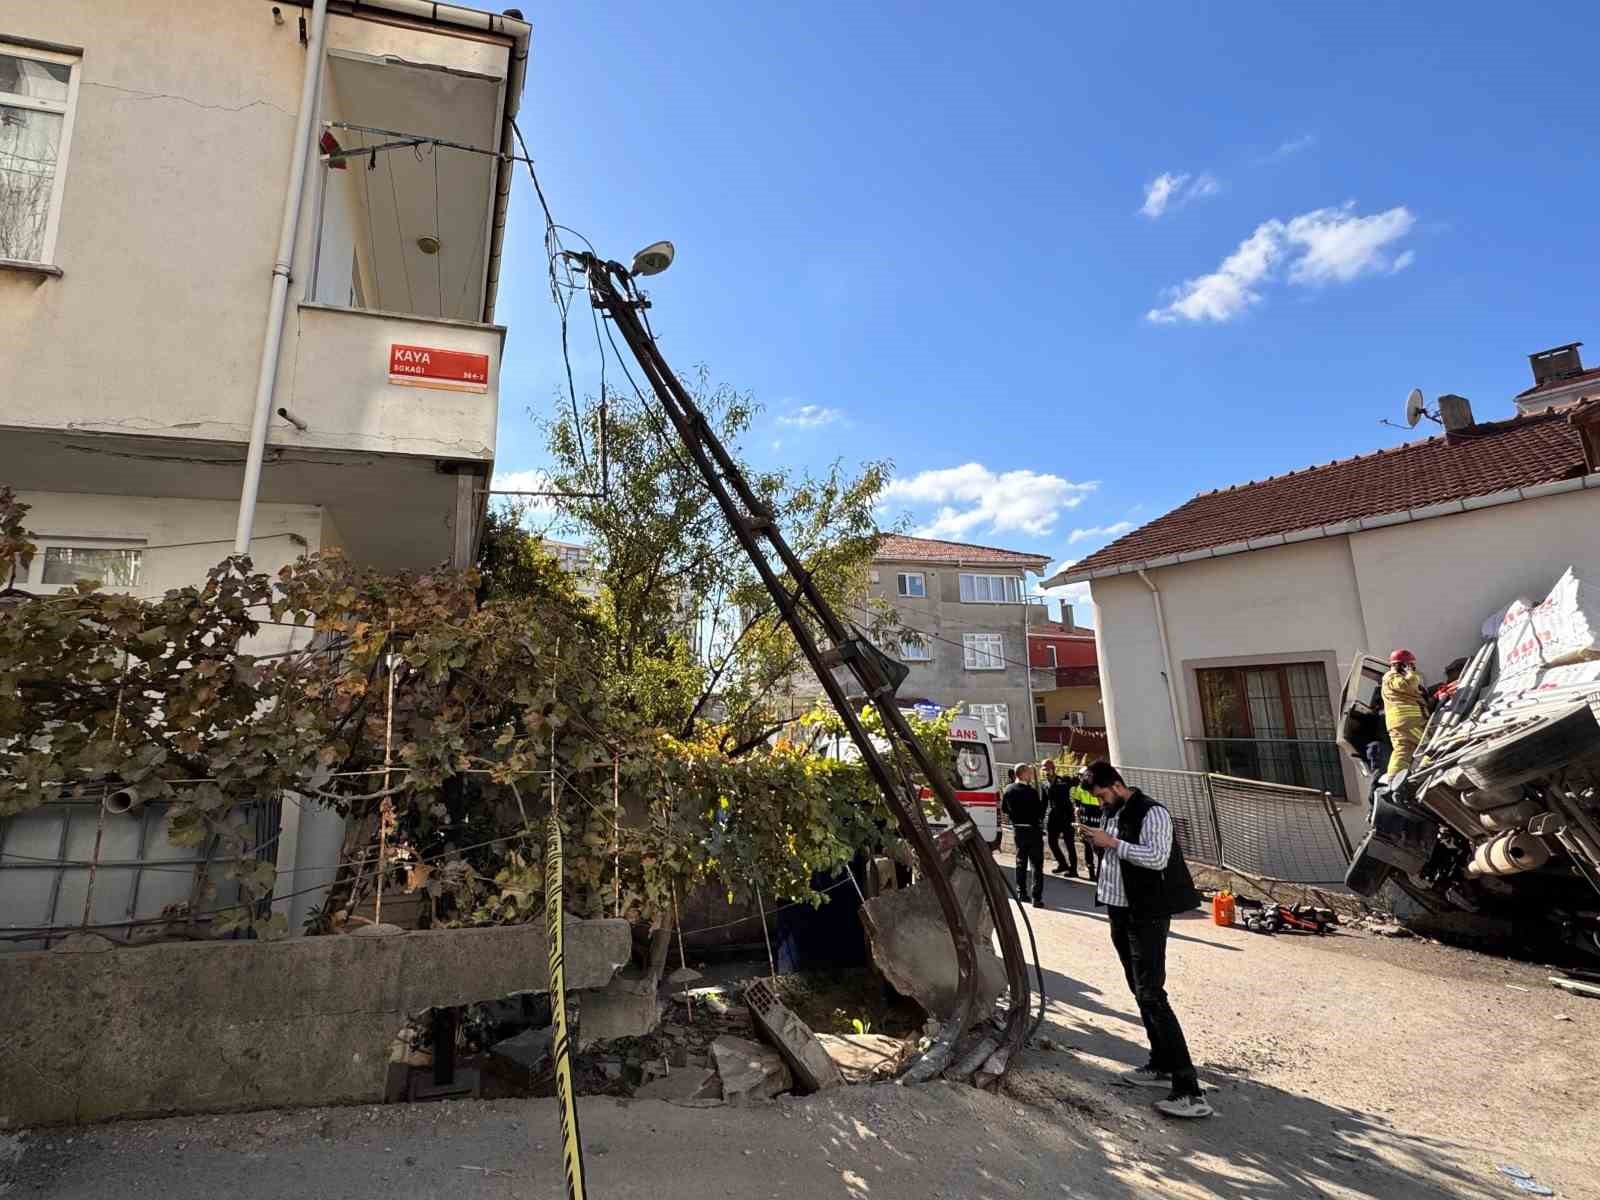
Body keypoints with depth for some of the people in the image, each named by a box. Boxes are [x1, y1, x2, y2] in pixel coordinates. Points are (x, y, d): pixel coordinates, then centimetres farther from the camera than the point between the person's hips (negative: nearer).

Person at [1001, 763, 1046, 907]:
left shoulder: (1008, 790, -3)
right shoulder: (1031, 791, -21)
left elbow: (1004, 809, 8)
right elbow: (1040, 811, -15)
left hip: (1017, 830, 6)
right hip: (1033, 830, -6)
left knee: (1021, 862, 18)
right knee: (1036, 865, 2)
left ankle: (1021, 894, 23)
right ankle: (1037, 898, 0)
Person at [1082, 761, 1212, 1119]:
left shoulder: (1151, 813, -16)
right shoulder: (1114, 815, 10)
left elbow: (1157, 858, -27)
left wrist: (1112, 843, -25)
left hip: (1147, 916, -9)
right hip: (1121, 912, 9)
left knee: (1151, 995, -12)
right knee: (1140, 991, 16)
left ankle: (1190, 1091, -8)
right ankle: (1162, 1066, 28)